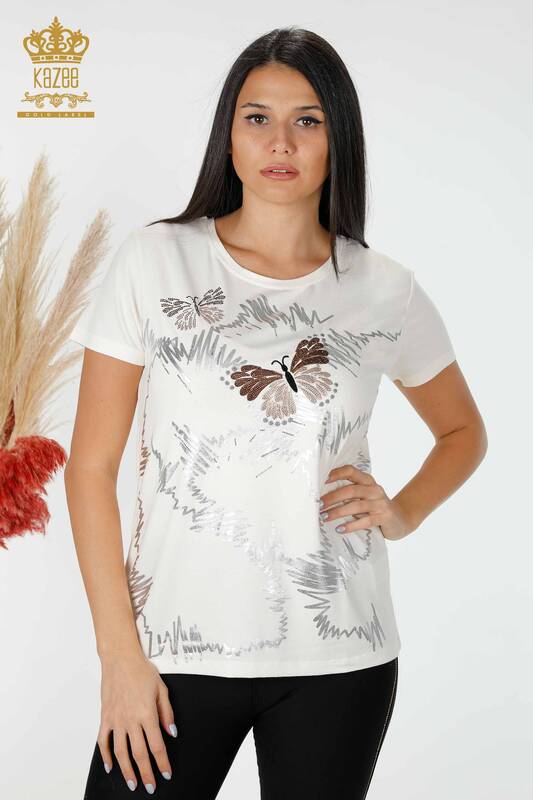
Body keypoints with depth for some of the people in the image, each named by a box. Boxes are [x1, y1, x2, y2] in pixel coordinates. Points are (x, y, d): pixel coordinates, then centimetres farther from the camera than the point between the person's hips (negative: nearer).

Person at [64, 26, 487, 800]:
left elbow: (463, 431, 19)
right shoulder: (155, 260, -4)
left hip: (340, 655, 2)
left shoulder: (386, 291, 2)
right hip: (178, 646, -1)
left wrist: (402, 513, 0)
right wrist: (119, 651, -7)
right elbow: (92, 464, -3)